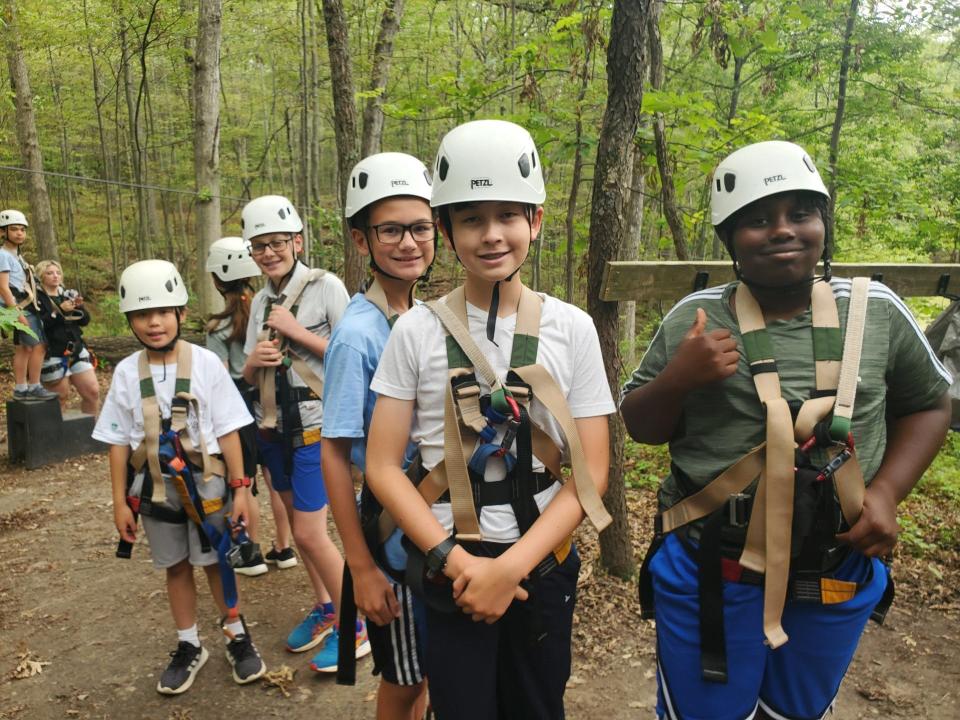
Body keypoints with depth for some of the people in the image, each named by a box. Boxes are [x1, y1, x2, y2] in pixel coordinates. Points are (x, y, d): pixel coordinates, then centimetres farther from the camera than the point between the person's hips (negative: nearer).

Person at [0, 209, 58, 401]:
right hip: (21, 309, -9)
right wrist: (18, 313, -21)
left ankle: (20, 389, 14)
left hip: (26, 308, 9)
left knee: (22, 348, 10)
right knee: (39, 346, -10)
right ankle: (34, 387, -4)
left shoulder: (16, 255, 17)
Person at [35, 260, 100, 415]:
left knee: (93, 391, 2)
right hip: (52, 355, -6)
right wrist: (59, 311, -22)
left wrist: (79, 307, -8)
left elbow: (85, 320, 10)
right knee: (61, 397, -1)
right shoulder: (36, 298, -6)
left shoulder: (67, 294, 14)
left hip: (76, 351, 6)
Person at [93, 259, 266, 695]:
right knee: (176, 567, 16)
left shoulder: (205, 363, -11)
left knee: (216, 562, 10)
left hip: (206, 485, -2)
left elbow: (228, 431, -9)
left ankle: (236, 634, 32)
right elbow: (119, 441, 2)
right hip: (155, 489, 3)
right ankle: (189, 646, 34)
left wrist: (240, 488, -9)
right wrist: (120, 501, 2)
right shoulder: (126, 373, -4)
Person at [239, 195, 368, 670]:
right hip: (274, 428, 7)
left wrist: (296, 332, -19)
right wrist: (254, 361, -9)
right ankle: (324, 609, 34)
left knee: (311, 534, -7)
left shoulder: (326, 287, -10)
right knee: (298, 525, 15)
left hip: (316, 427, -7)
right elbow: (251, 376, 13)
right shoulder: (261, 301, 9)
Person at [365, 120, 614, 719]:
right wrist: (457, 561, -14)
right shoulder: (417, 330, -6)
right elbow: (383, 467, -6)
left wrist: (512, 566, -15)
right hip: (448, 565, 0)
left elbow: (591, 471, -6)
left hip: (542, 563, 1)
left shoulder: (571, 328, -5)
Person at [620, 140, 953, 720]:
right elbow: (640, 426, -1)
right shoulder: (695, 318, -8)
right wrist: (677, 378, -21)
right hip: (710, 573, -2)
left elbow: (927, 404, 9)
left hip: (837, 580, 3)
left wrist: (886, 493, -5)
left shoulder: (876, 310, -4)